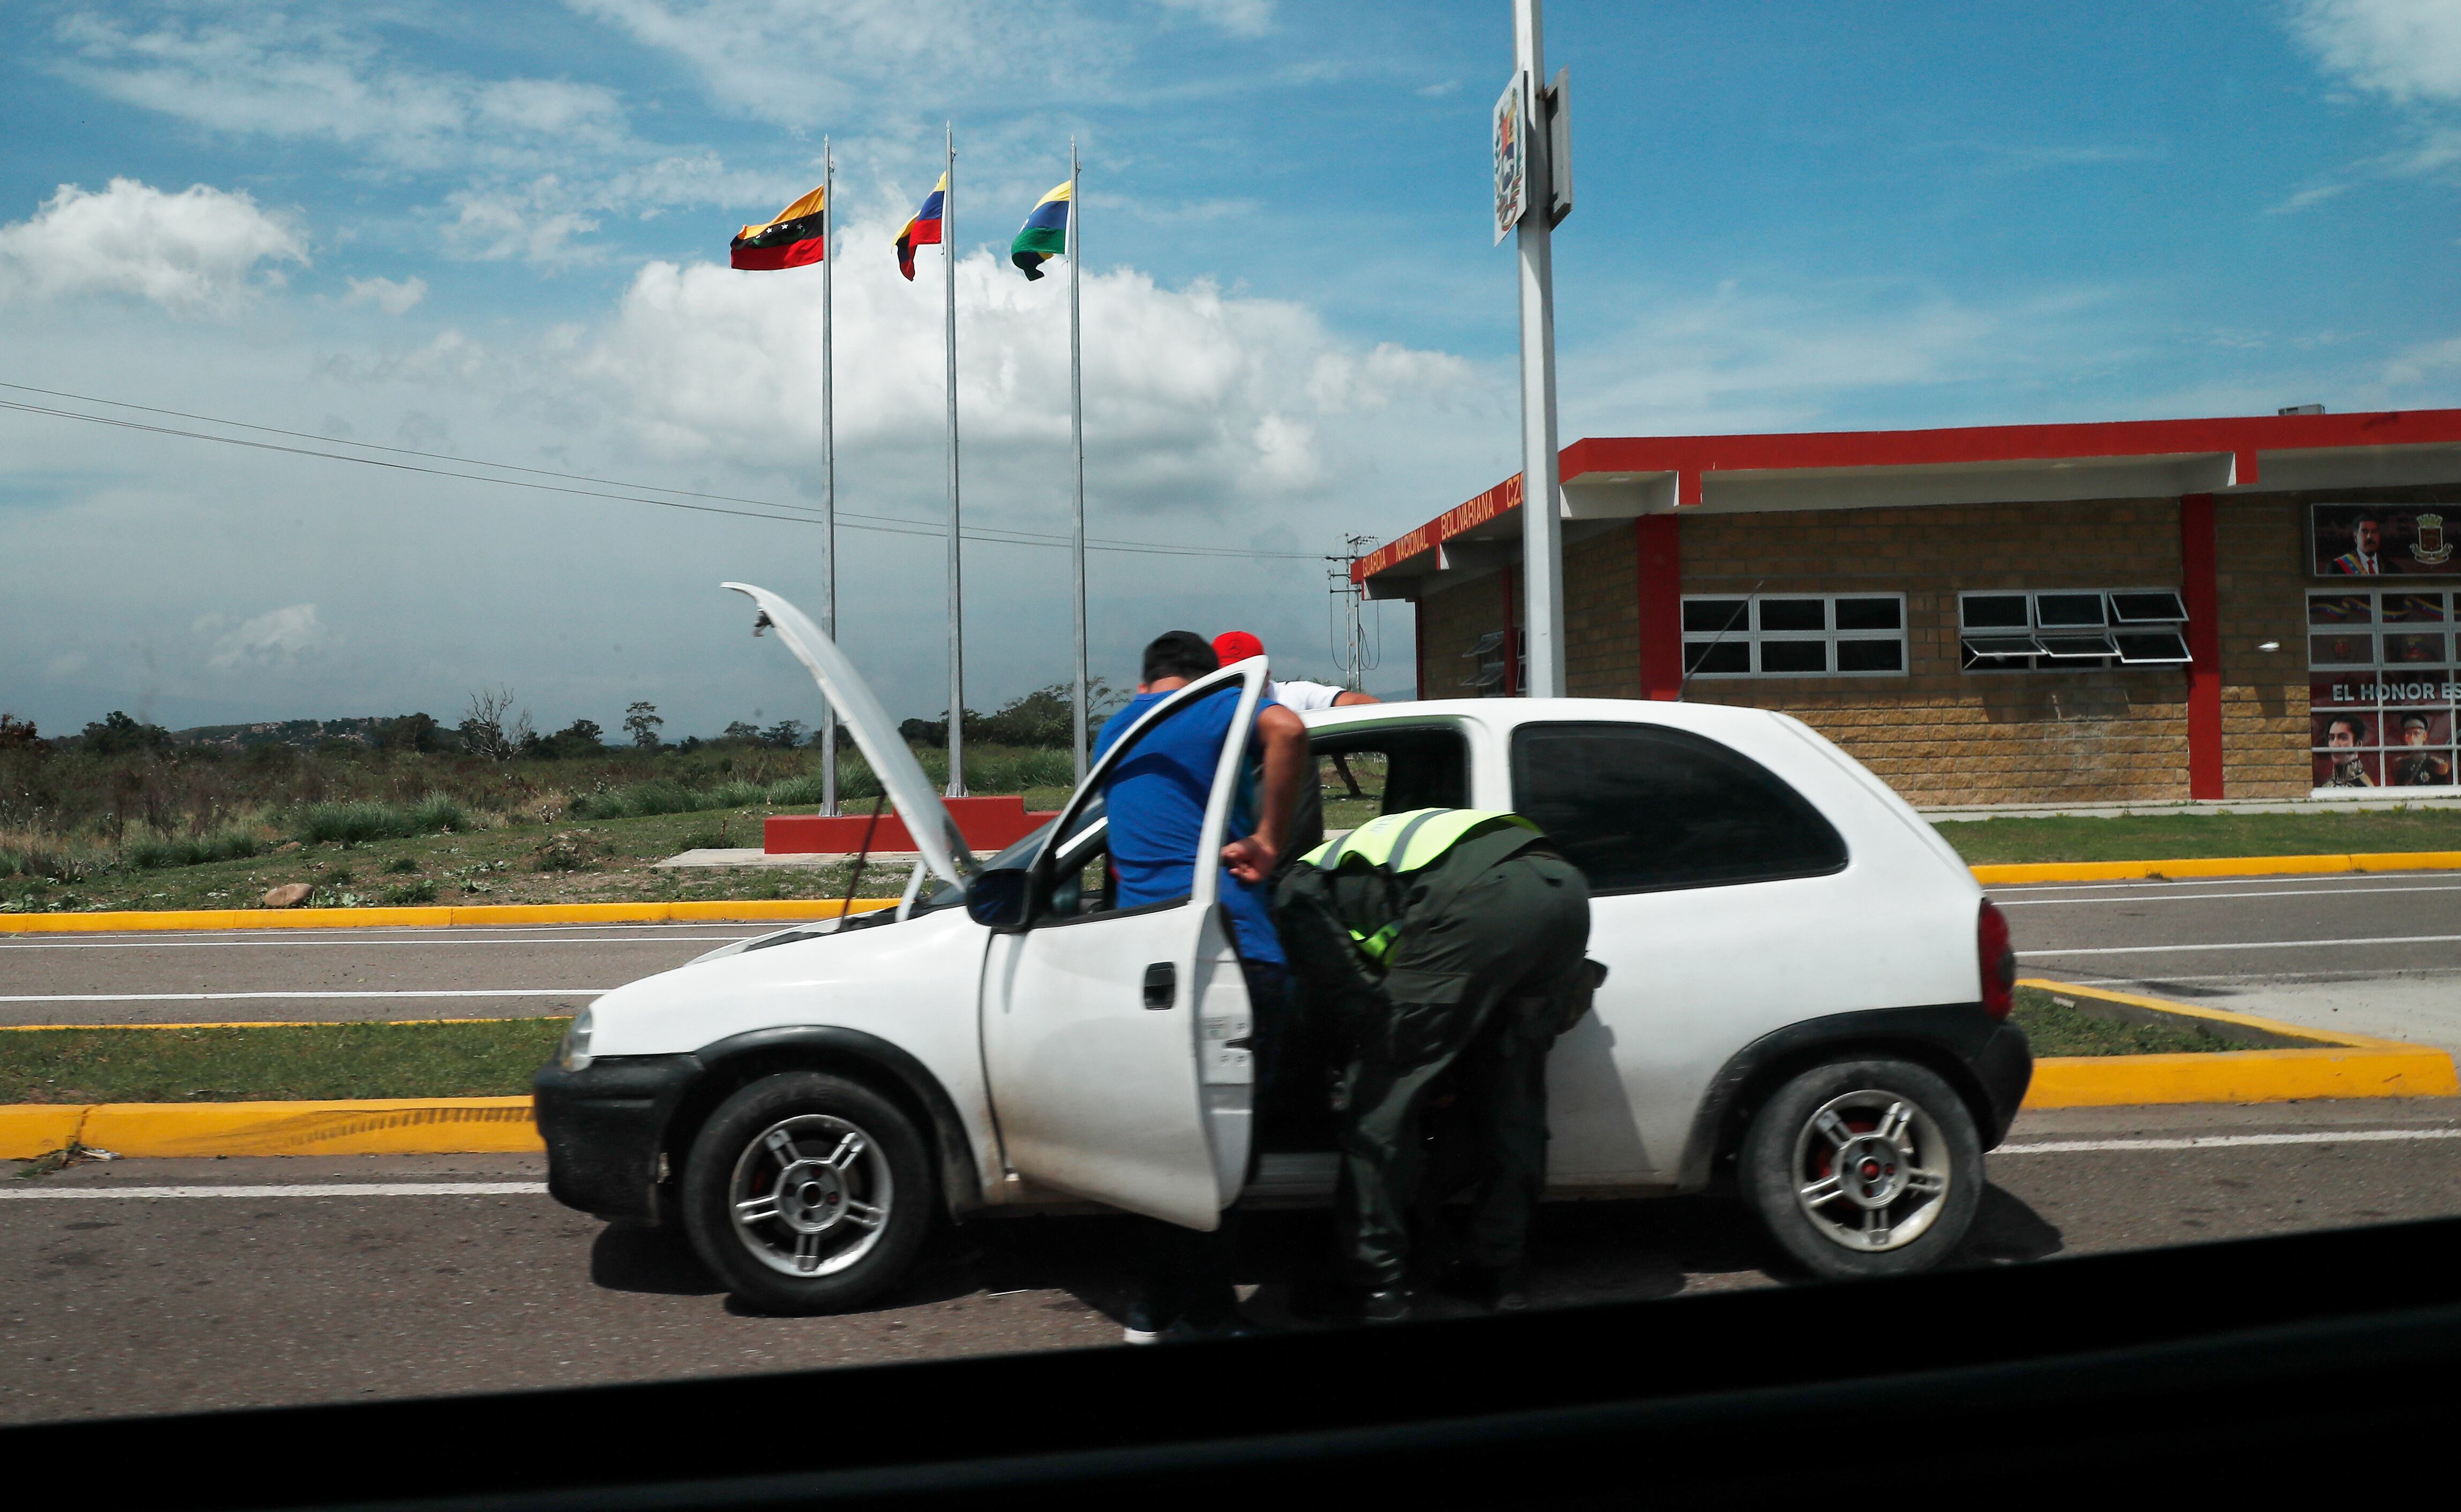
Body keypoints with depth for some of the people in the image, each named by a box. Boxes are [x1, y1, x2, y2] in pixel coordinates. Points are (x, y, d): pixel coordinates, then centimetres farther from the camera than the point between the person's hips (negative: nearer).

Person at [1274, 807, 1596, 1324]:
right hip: (1565, 886, 8)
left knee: (1380, 1092, 6)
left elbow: (1345, 996, 10)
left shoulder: (1299, 888, 21)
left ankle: (1379, 1285, 10)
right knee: (1509, 1092, 22)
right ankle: (1503, 1271, 28)